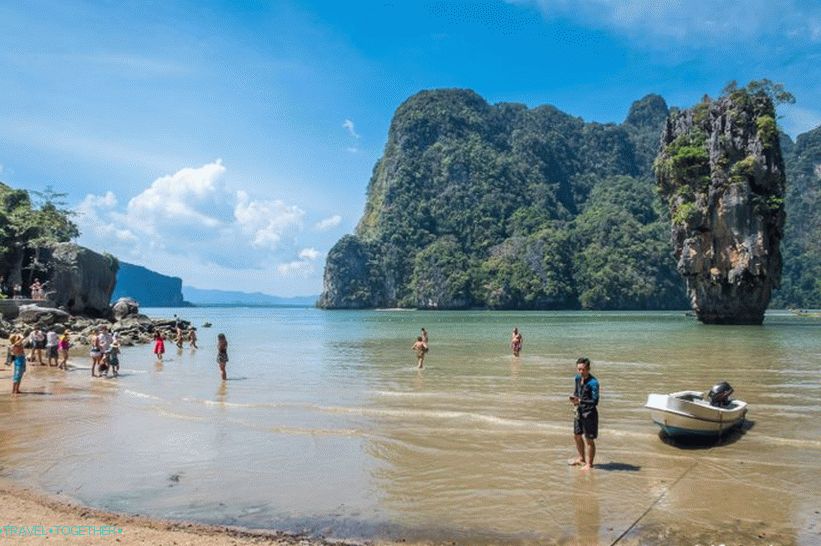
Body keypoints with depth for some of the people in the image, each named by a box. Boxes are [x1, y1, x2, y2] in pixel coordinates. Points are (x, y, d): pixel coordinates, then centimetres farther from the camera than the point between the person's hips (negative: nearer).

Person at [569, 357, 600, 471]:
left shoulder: (593, 383, -21)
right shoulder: (578, 378, 2)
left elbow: (595, 401, -24)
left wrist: (580, 401, -33)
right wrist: (574, 397, -3)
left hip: (589, 413, -8)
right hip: (579, 411, 8)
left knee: (589, 439, 2)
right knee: (577, 436, 21)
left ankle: (589, 464, 17)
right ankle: (582, 458, 41)